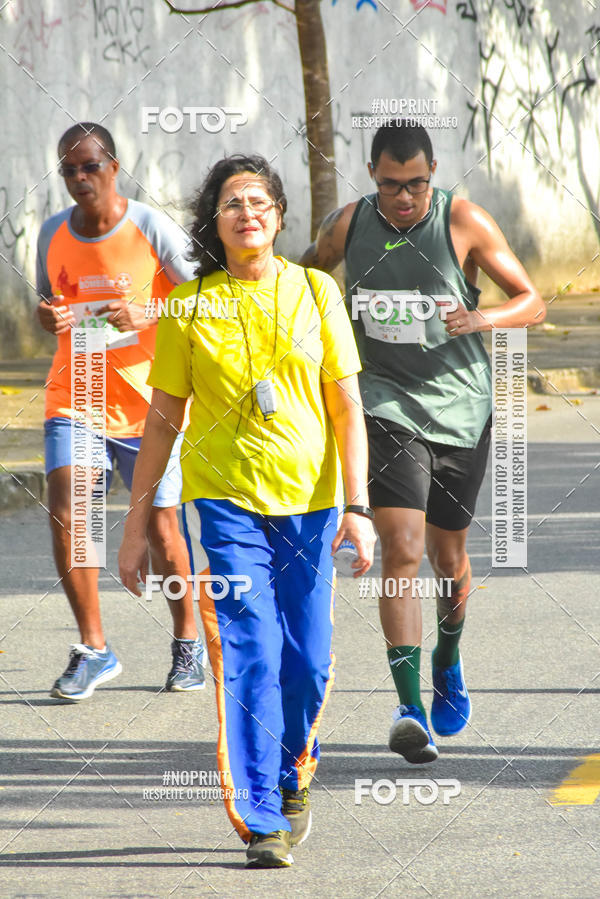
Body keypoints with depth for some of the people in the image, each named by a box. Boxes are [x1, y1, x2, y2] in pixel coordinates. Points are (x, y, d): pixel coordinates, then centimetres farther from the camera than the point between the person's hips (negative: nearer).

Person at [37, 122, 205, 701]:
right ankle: (93, 648, -2)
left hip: (147, 402, -3)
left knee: (160, 531, 3)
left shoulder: (152, 229, -10)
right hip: (73, 396, 3)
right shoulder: (53, 233, 3)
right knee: (65, 517, -14)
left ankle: (187, 642, 25)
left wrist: (143, 315, -24)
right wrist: (48, 317, -9)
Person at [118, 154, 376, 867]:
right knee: (249, 658, -12)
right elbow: (162, 421, 7)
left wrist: (357, 506, -5)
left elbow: (346, 408, 4)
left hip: (307, 500, 1)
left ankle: (292, 771, 32)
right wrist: (136, 526, 6)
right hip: (223, 498, -1)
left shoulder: (315, 292, 4)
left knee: (308, 664, 3)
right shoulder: (189, 306, 2)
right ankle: (262, 821, -10)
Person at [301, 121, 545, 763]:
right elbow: (307, 273, 20)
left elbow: (531, 301, -6)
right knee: (402, 548, -17)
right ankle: (410, 706, -22)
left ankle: (447, 662, 44)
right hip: (385, 407, 0)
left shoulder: (464, 223, -9)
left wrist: (481, 318, -25)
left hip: (459, 409, 0)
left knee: (449, 557, 14)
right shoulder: (347, 226, -2)